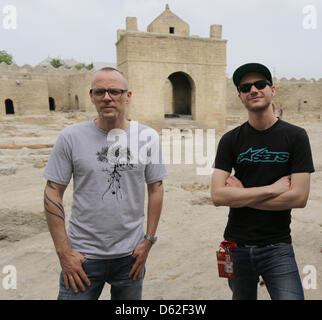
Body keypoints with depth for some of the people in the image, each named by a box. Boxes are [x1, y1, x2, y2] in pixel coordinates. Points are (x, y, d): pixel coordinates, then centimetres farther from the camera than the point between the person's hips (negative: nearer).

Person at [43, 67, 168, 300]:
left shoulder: (148, 137, -3)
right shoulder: (71, 137, -7)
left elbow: (156, 189, 2)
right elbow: (53, 193, -4)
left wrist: (149, 240, 1)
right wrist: (64, 252, -7)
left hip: (131, 254, 2)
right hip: (82, 255, -1)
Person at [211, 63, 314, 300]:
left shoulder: (295, 136, -6)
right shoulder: (230, 140, -3)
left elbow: (299, 197, -15)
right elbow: (217, 195, -13)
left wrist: (241, 195, -13)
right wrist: (272, 188, -16)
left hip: (277, 247, -1)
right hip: (237, 245, 2)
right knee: (242, 297, 20)